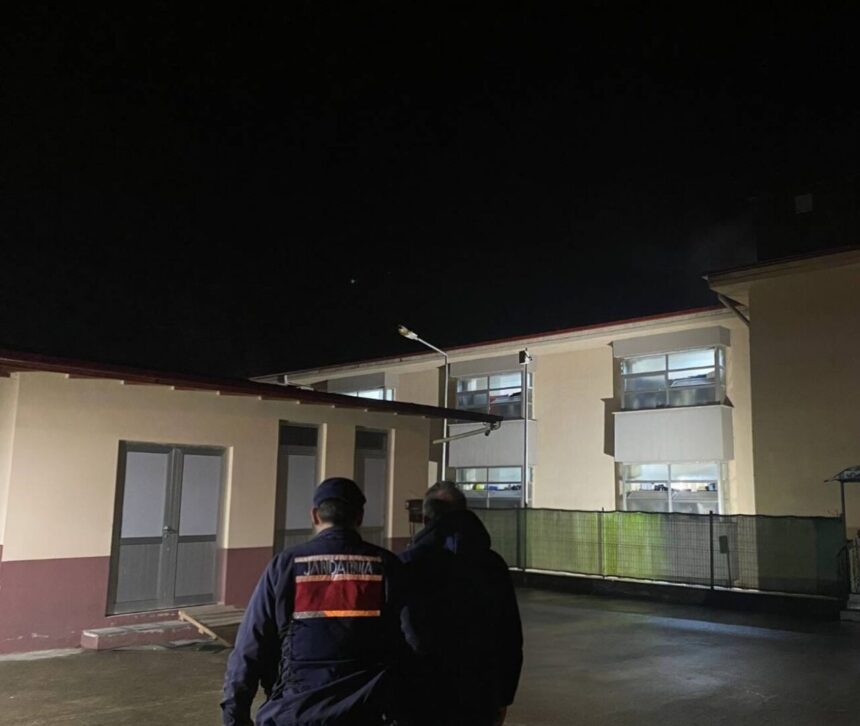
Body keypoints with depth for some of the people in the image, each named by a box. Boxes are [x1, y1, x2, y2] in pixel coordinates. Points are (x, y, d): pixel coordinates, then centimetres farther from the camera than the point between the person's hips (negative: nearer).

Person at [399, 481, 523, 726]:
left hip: (422, 698, -3)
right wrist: (503, 697, 15)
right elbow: (511, 639, 7)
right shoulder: (494, 566, 3)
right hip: (478, 696, 3)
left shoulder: (410, 564, -10)